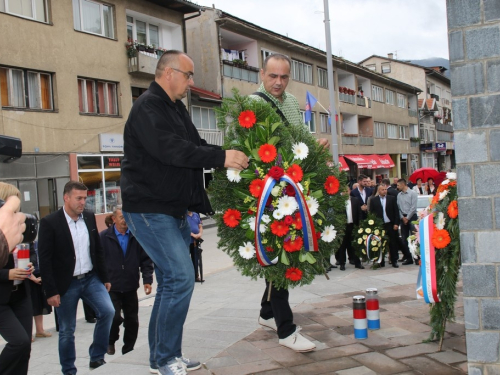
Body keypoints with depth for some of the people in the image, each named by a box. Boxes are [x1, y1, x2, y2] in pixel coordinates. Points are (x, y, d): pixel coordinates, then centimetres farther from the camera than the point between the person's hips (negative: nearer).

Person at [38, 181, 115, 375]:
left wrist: (105, 278, 11)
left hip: (91, 279, 4)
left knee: (108, 311, -11)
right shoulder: (49, 222, -11)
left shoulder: (89, 218, 4)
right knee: (67, 331, 6)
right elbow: (45, 259, -11)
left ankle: (97, 358, 7)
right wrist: (50, 291, -13)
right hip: (66, 284, -4)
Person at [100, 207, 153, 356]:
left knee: (132, 321, 9)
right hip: (111, 287, -3)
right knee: (115, 317, -13)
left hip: (130, 287, 3)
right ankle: (110, 341, 18)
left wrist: (147, 279, -3)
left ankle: (128, 351, 26)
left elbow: (146, 259, 4)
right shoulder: (104, 237, -4)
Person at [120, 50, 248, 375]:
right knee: (181, 277, -14)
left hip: (174, 211, 10)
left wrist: (231, 155, -2)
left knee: (171, 280, 13)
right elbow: (171, 149, -28)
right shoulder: (148, 107, -13)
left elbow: (196, 145, 13)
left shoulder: (177, 108, 18)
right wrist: (221, 157, -30)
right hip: (149, 210, -10)